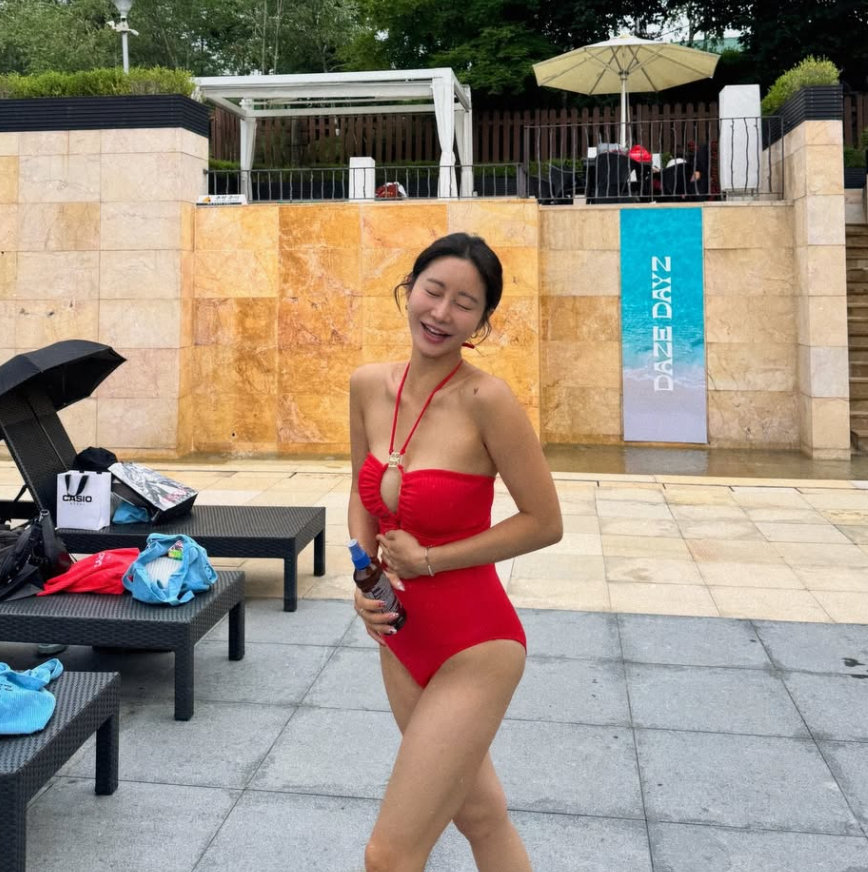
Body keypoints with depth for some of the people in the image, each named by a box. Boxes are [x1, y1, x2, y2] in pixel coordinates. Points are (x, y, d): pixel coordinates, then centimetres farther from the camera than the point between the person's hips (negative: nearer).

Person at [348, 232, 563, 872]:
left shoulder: (486, 399, -20)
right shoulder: (369, 386, -2)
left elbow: (544, 523, -15)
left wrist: (427, 561, -15)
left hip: (473, 650, -6)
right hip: (401, 640, 6)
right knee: (479, 815, 24)